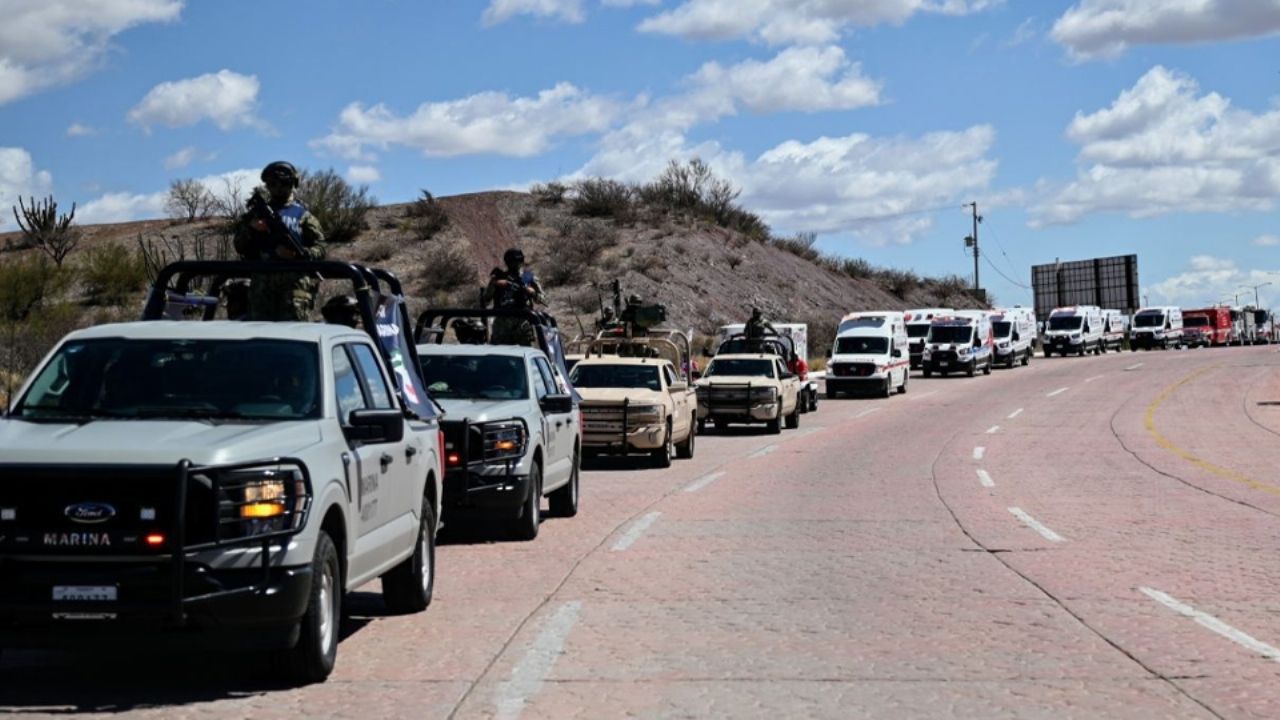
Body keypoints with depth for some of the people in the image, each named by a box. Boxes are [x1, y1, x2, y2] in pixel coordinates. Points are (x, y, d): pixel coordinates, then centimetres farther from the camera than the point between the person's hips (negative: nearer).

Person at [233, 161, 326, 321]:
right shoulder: (256, 212, 20)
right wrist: (250, 228, -5)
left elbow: (319, 249, 4)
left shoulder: (302, 215, 11)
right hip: (262, 281, 3)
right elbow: (239, 246, 14)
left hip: (294, 281, -3)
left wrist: (297, 254, -15)